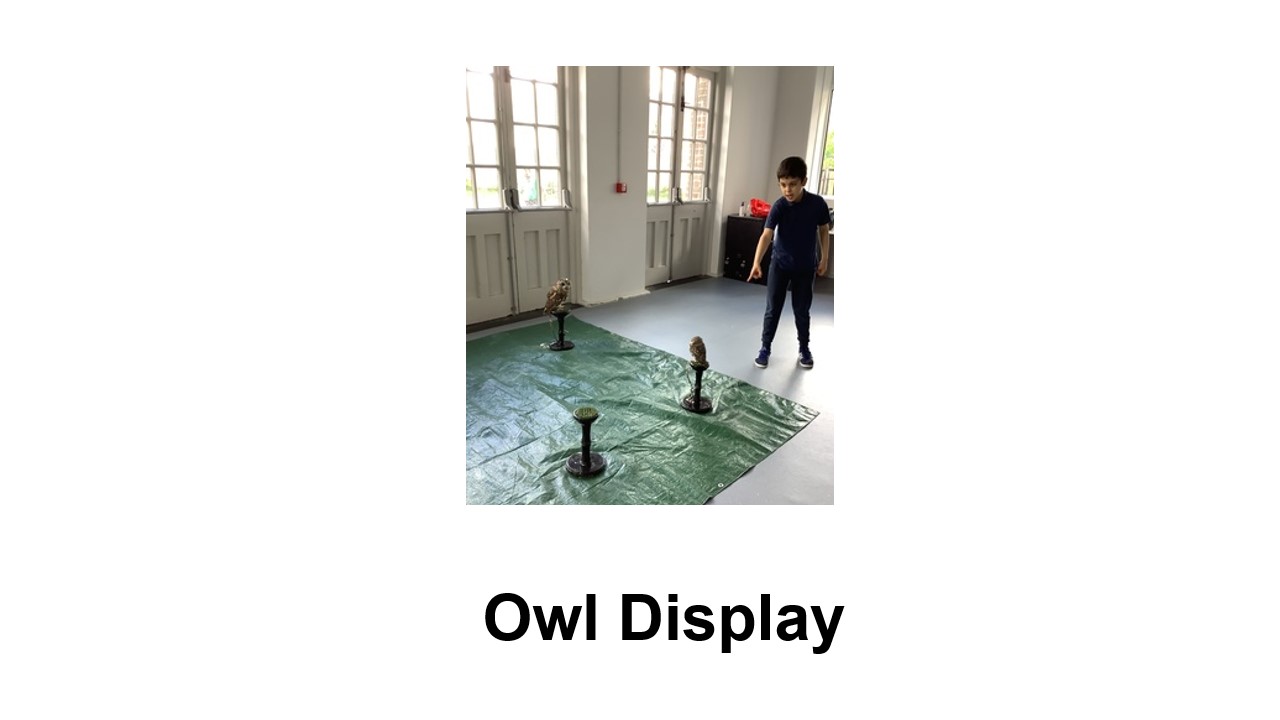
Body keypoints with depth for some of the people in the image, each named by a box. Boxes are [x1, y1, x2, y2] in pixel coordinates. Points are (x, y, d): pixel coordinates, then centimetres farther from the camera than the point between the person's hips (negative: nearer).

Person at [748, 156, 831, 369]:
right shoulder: (779, 207, -15)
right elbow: (767, 235, -26)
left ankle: (804, 349, 29)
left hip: (806, 267, 1)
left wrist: (824, 259, 3)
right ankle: (765, 348, 18)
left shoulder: (818, 204, -10)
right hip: (780, 265, -1)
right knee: (772, 309, 3)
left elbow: (824, 230, 4)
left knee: (801, 311, 10)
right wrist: (756, 263, -40)